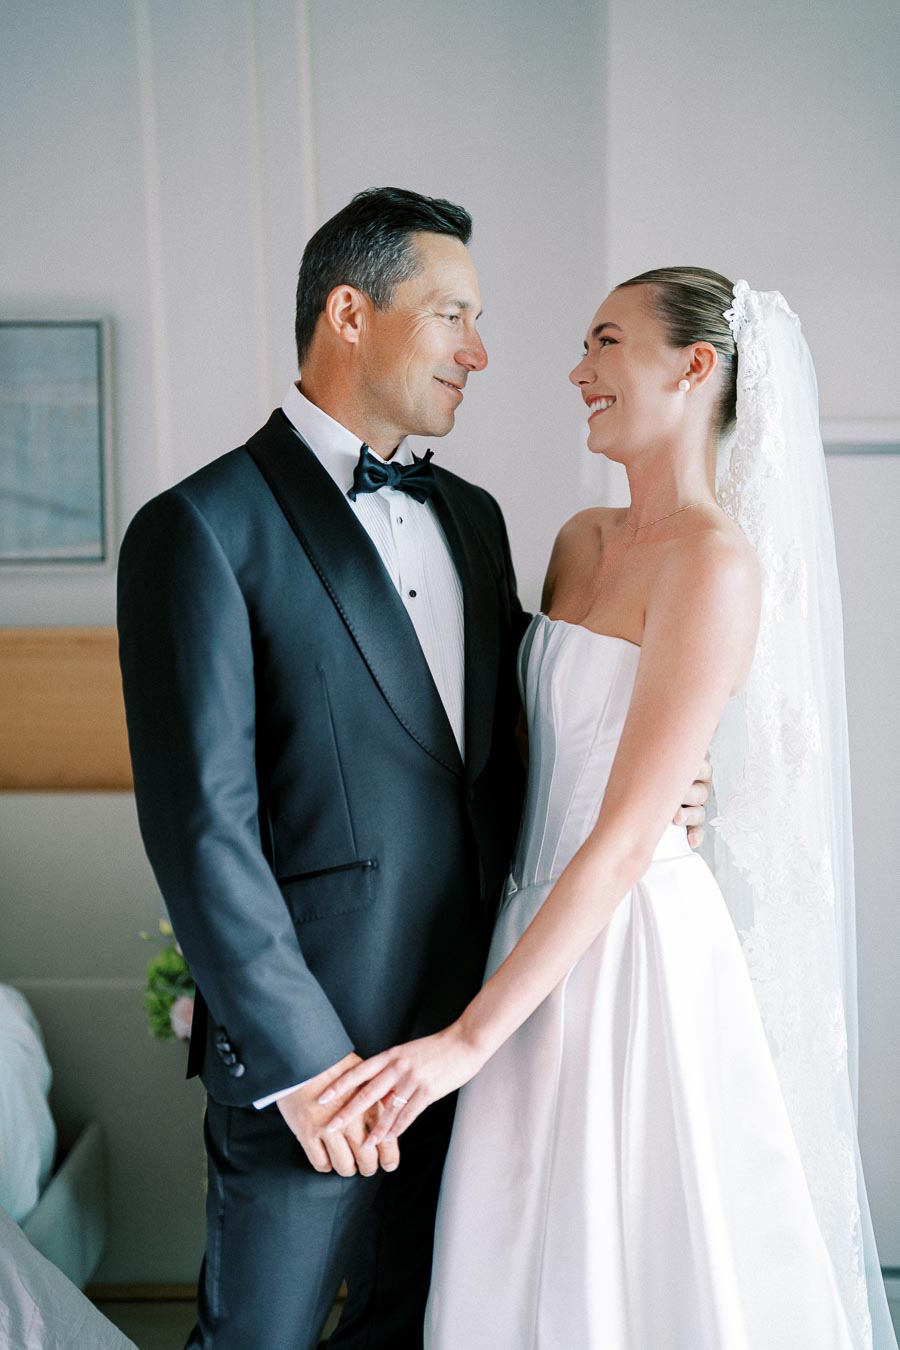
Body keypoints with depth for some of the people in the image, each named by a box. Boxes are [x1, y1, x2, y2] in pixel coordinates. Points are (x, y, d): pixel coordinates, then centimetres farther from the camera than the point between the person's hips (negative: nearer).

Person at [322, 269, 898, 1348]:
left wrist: (470, 1037, -21)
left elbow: (627, 834, -21)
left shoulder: (717, 562, -17)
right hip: (544, 917, 8)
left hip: (636, 943, -7)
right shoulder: (581, 541, 8)